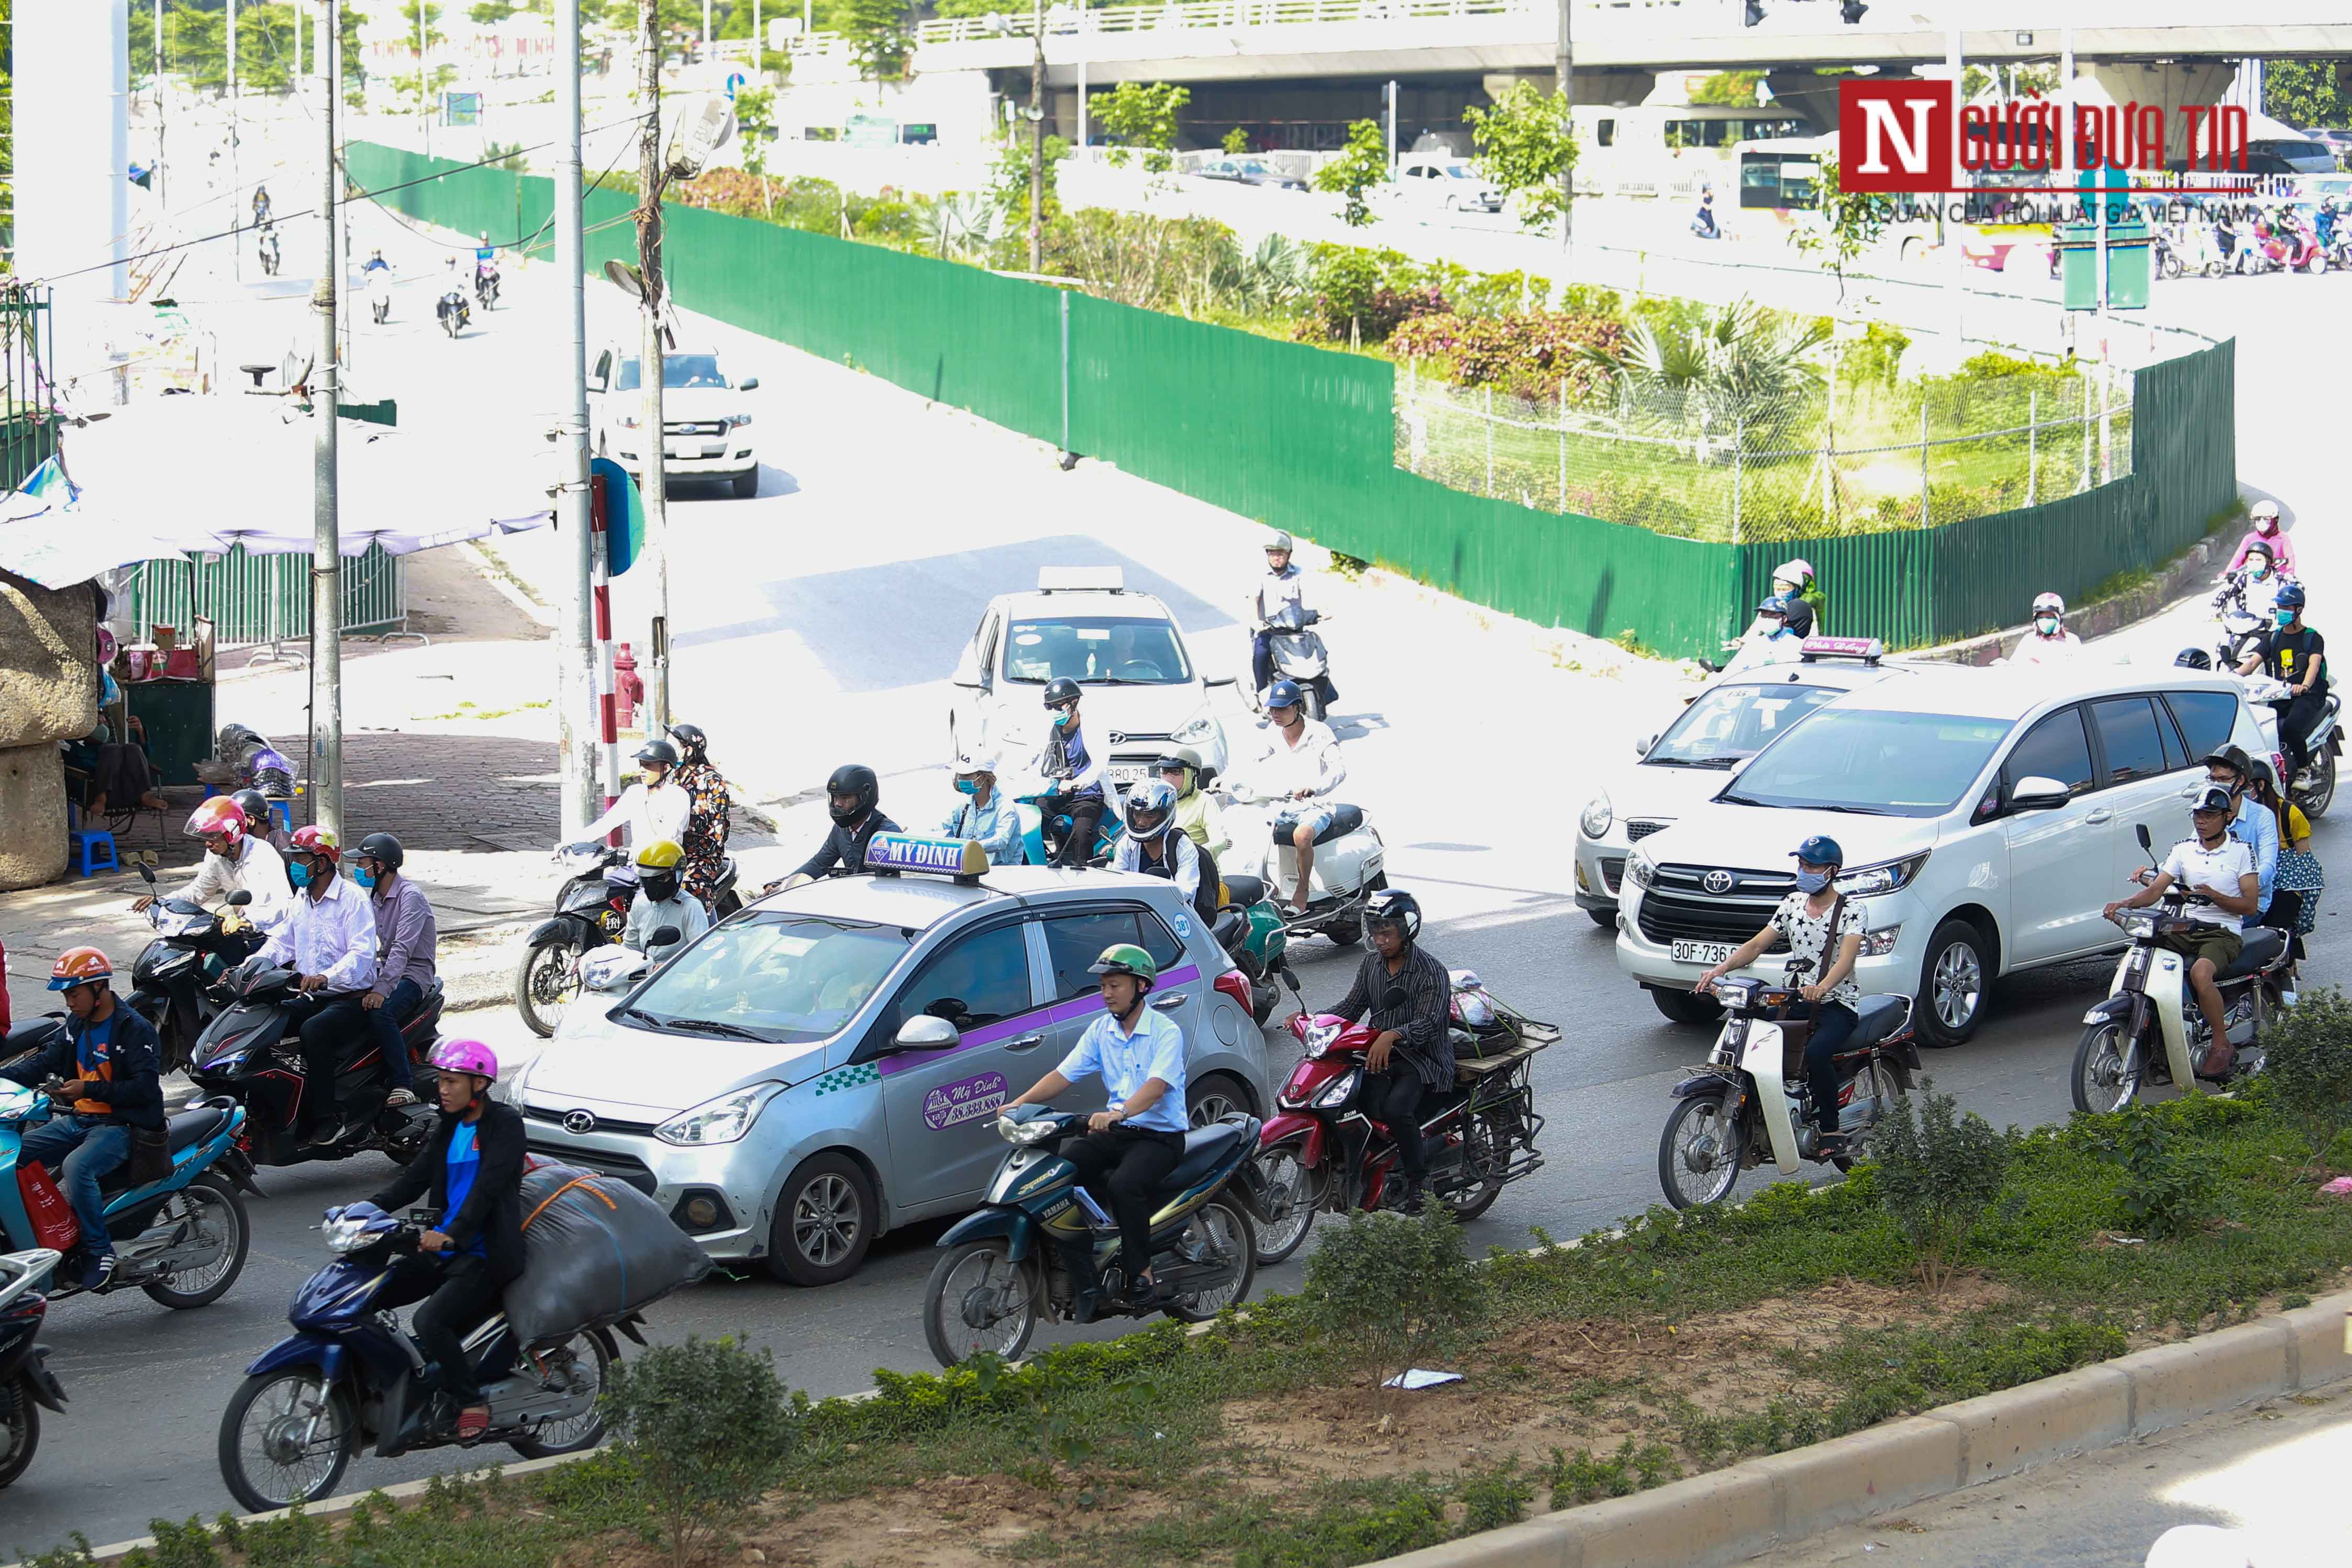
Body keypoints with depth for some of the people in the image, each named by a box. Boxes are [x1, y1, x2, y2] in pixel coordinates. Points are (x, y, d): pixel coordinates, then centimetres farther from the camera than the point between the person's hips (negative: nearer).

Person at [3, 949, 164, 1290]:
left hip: (120, 1125, -8)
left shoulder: (135, 1029, -10)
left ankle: (99, 1251, -25)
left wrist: (88, 1089, -21)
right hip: (78, 1121, 8)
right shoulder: (77, 1025, 15)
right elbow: (46, 1061, 12)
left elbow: (145, 1087, -17)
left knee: (77, 1167, -36)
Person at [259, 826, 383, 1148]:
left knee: (313, 1031, -34)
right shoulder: (302, 900, 16)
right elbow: (281, 941, 11)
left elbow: (362, 953, -22)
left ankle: (327, 1118, -29)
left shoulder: (353, 899, -10)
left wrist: (327, 977, -39)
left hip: (351, 998, -8)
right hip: (310, 998, 8)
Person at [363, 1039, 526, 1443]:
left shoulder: (504, 1123, -8)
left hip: (484, 1255, -8)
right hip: (443, 1249, 8)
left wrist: (453, 1233, -33)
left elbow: (489, 1185, -21)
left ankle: (472, 1403, -13)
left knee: (430, 1321, -27)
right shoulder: (449, 1128, 17)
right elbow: (417, 1177, 9)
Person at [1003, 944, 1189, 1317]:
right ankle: (1084, 1282, -16)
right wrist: (1020, 1103, -11)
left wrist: (1119, 1112, -45)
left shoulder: (1165, 1032, -10)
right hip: (1117, 1131, 7)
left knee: (1123, 1185, -35)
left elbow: (1157, 1086, -26)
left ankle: (1142, 1276, -20)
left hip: (1160, 1135, -7)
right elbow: (1064, 1075, 5)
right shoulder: (1101, 1030, 10)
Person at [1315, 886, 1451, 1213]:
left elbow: (1428, 1022, -21)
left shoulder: (1430, 970, -10)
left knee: (1396, 1109, -32)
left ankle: (1420, 1180, -15)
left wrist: (1393, 1035, -39)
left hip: (1423, 1060, -6)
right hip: (1380, 1054, 6)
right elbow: (1351, 1007, 13)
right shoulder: (1372, 963, 12)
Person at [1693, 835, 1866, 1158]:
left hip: (1839, 1003, -6)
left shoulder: (1850, 910, -7)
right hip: (1798, 1001, 6)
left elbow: (1846, 959, -23)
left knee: (1815, 1053, -34)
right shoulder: (1793, 904, 10)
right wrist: (1721, 969, -14)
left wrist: (1821, 988, -44)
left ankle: (1831, 1130, -20)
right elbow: (1757, 944, 5)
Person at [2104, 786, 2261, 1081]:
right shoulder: (2184, 849, 12)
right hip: (2185, 929, 5)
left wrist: (2214, 896, -20)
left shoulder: (2241, 852, 0)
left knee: (2200, 973, -36)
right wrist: (2125, 903, -17)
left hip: (2223, 932, -5)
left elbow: (2250, 905, -4)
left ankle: (2222, 1045, -23)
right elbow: (2156, 890, 2)